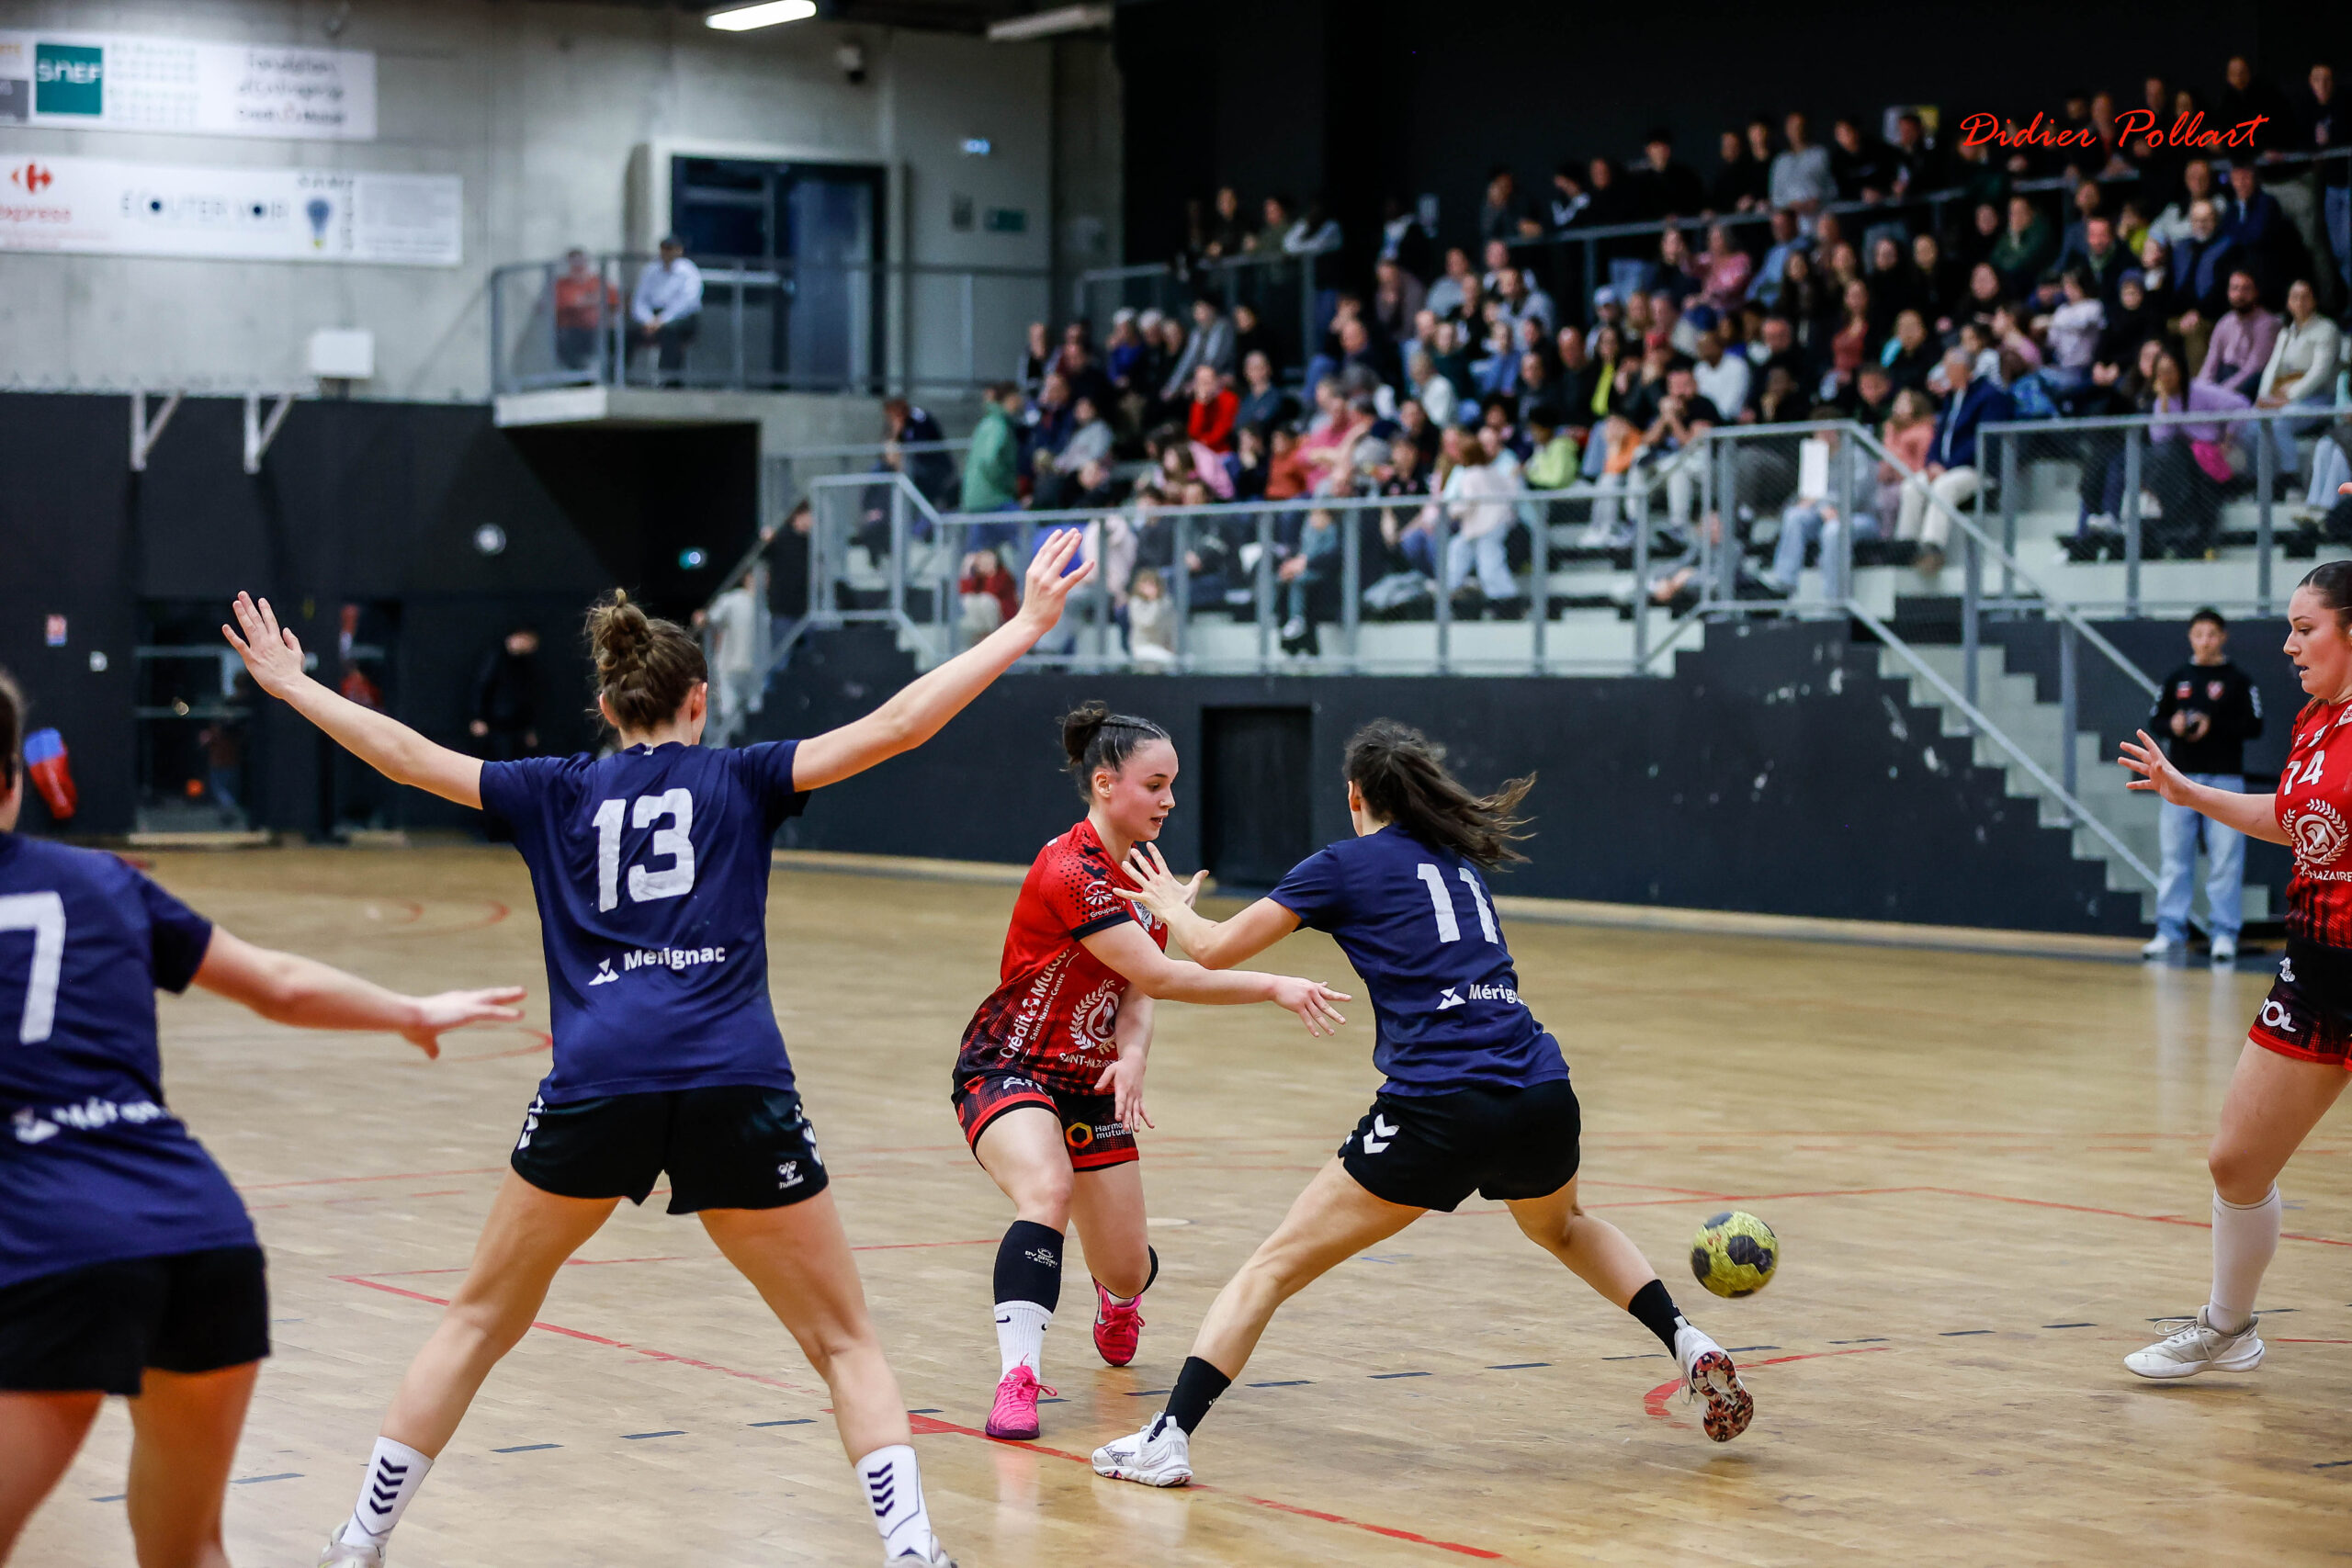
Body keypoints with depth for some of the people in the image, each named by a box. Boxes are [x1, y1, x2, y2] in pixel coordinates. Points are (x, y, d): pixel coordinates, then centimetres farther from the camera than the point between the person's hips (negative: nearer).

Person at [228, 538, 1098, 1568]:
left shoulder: (559, 794, 16)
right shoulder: (741, 781, 12)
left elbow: (410, 757, 19)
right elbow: (896, 726, 4)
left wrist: (289, 683, 33)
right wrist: (1024, 630, 8)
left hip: (596, 1086, 2)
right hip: (736, 1091, -2)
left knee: (479, 1323, 20)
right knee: (845, 1342, 9)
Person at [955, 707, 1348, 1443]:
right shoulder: (1071, 871, -24)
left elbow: (1136, 994, -3)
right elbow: (1157, 977, -27)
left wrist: (1132, 1055, -25)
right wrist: (1274, 987, -28)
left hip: (1092, 1083, 7)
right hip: (1006, 1070, -7)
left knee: (1128, 1271, 6)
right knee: (1047, 1190, -37)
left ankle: (1117, 1298, 45)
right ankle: (1017, 1378, -36)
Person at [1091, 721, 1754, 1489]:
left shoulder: (1345, 865, 5)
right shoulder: (1459, 860, 22)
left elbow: (1215, 948, 7)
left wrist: (1172, 904, 28)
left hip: (1439, 1110, -5)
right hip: (1543, 1095, 6)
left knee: (1276, 1265, 2)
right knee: (1562, 1225, 38)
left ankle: (1168, 1438, -7)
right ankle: (1689, 1345, 27)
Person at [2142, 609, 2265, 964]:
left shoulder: (2238, 681, 3)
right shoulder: (2176, 680, 12)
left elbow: (2254, 725, -3)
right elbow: (2154, 721, 14)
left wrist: (2214, 726, -15)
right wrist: (2172, 725, -8)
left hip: (2224, 778, -3)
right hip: (2181, 777, 3)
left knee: (2225, 860, -4)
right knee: (2175, 858, 4)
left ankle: (2225, 934, -1)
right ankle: (2170, 931, 8)